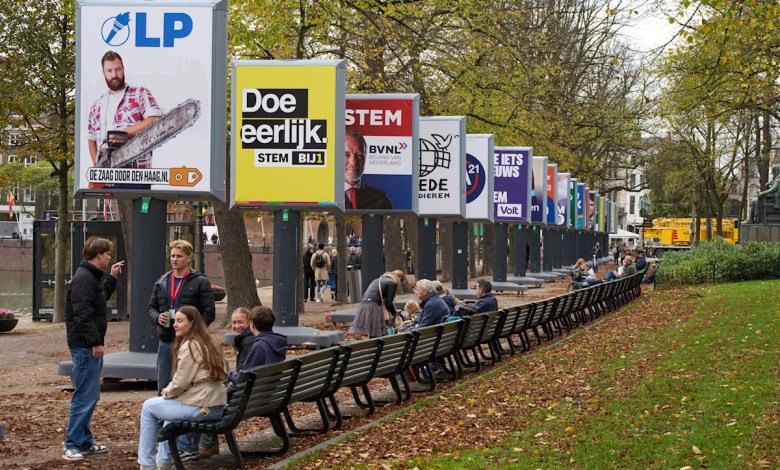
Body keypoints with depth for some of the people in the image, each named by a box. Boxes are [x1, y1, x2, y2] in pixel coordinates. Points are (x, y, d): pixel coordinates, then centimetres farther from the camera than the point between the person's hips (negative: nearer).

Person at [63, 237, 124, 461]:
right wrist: (95, 342, -22)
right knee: (84, 396, -9)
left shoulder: (91, 277, 16)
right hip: (85, 347, -11)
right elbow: (83, 315, -22)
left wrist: (111, 278, 26)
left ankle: (84, 441, 22)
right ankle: (72, 446, -6)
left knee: (90, 396, 15)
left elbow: (100, 298, 30)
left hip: (90, 346, 11)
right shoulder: (83, 279, -17)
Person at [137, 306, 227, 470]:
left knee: (149, 407, 9)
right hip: (216, 406, 9)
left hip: (200, 407, -9)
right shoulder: (208, 343, 16)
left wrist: (167, 391, 4)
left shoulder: (189, 346, -13)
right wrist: (171, 389, 12)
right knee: (170, 403, 35)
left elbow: (181, 382, -15)